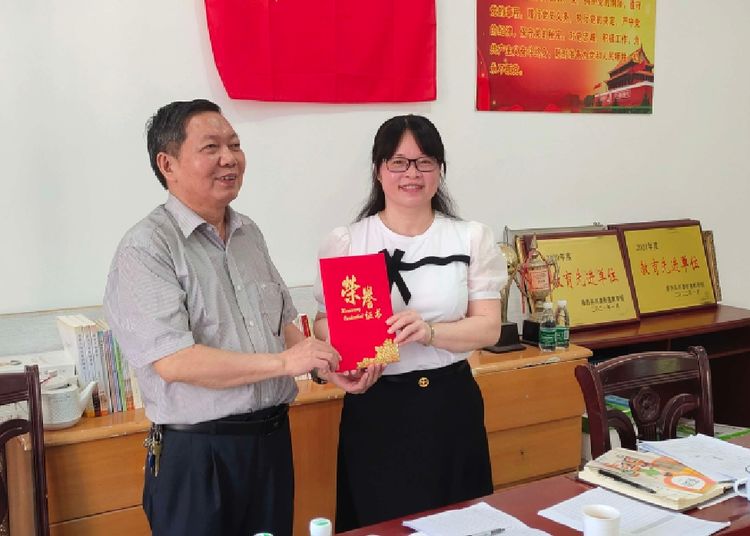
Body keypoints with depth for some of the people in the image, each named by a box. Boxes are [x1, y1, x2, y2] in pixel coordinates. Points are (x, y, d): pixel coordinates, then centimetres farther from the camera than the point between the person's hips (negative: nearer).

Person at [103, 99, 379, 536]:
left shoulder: (249, 234, 10)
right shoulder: (146, 249, -13)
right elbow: (174, 362, -22)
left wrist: (330, 366, 0)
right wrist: (285, 361, -20)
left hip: (273, 439, 7)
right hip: (198, 454, -6)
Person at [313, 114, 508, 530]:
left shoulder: (471, 239, 0)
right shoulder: (344, 243, -3)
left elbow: (488, 327, -4)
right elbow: (325, 324, -1)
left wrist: (429, 332, -23)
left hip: (450, 403, 1)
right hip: (375, 408, -1)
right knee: (379, 522, 10)